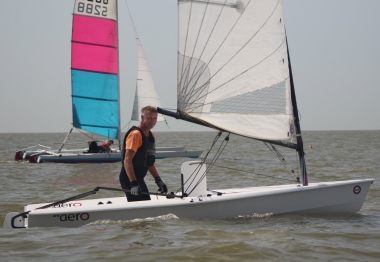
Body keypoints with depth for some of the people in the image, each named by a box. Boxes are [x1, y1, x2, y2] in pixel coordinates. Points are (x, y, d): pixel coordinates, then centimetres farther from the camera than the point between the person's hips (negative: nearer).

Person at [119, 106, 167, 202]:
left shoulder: (151, 136, 14)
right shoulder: (135, 134, -15)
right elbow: (127, 160, -23)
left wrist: (158, 181, 16)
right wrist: (133, 183, -30)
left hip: (138, 179, 10)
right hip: (130, 179, -10)